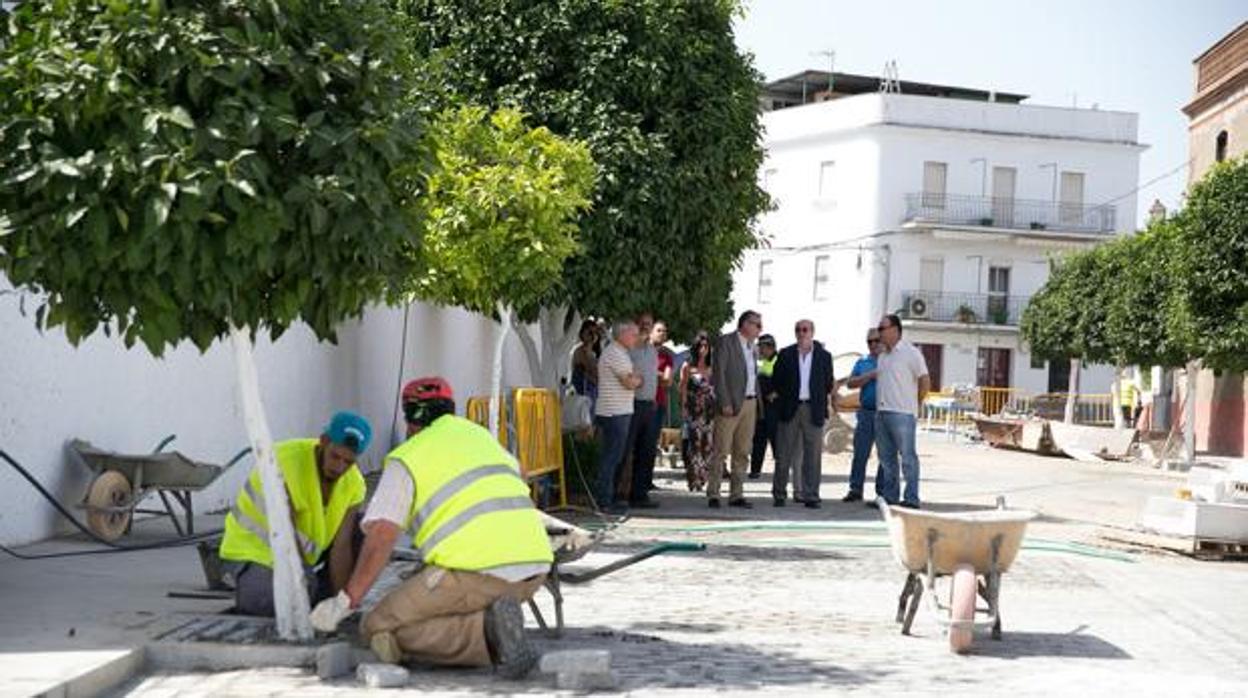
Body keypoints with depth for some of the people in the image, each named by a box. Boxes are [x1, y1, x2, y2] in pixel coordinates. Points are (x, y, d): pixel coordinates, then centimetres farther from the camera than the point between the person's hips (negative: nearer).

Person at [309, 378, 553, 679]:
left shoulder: (405, 458, 5)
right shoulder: (480, 435, 24)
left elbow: (381, 534, -7)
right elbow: (517, 475, 44)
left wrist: (346, 602, -3)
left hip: (478, 570, -7)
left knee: (380, 629, 3)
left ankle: (486, 632, -16)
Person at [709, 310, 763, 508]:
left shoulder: (751, 346, 17)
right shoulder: (725, 342, -6)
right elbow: (718, 372, -12)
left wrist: (757, 400, 8)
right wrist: (725, 403, -17)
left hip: (750, 403, 7)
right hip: (731, 404, -7)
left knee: (742, 453, 7)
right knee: (721, 451, -4)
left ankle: (736, 494, 12)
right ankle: (713, 495, -1)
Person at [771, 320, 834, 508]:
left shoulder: (824, 356, 7)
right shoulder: (786, 355, 7)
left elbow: (828, 383, 11)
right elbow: (776, 380, 10)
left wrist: (826, 403, 6)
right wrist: (783, 396, 3)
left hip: (814, 410, 0)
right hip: (790, 408, 0)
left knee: (813, 456, 1)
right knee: (785, 454, 3)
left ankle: (811, 496, 7)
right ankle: (779, 494, 11)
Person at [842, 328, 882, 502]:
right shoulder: (862, 362, 15)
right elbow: (851, 383, 2)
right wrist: (870, 376, -9)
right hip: (866, 412, 3)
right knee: (860, 453, 2)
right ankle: (855, 489, 8)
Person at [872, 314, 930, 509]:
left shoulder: (911, 353, -6)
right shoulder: (882, 356, 16)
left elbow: (925, 382, -5)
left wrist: (914, 405, 1)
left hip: (902, 414, -8)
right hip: (881, 412, 8)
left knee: (907, 457, -5)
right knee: (886, 457, 10)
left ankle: (911, 498, -3)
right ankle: (889, 496, 16)